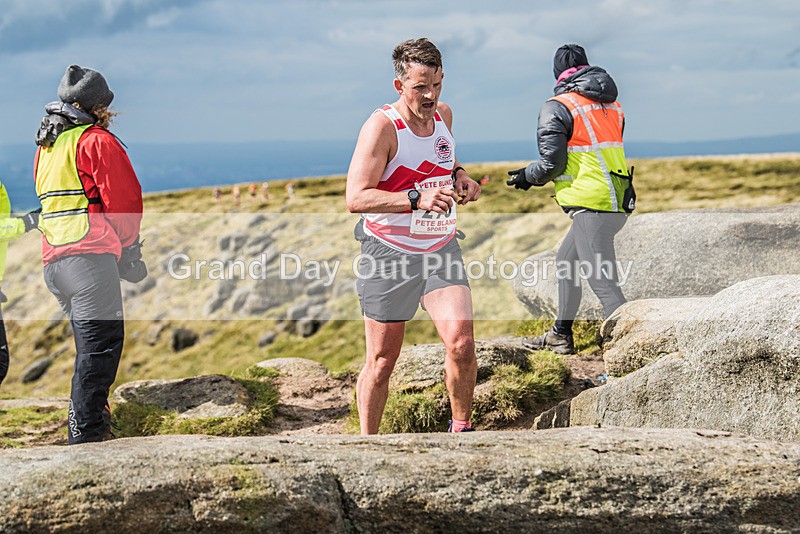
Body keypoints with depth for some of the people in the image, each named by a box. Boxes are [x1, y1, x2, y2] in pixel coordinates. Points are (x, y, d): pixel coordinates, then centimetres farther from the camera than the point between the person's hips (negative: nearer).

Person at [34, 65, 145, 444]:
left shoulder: (45, 146, 22)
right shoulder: (96, 141, -4)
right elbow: (124, 199, -9)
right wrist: (128, 248, 5)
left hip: (53, 261, 8)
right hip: (89, 256, -8)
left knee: (91, 344, 16)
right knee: (101, 344, -9)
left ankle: (88, 420, 15)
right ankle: (86, 434, -15)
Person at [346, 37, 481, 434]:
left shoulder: (444, 115, 6)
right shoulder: (382, 125, -15)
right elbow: (356, 198, -23)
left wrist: (459, 176, 6)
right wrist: (418, 199, -34)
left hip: (441, 250, 5)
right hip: (389, 254, -4)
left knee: (461, 344, -13)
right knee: (381, 361, 3)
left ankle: (461, 428, 8)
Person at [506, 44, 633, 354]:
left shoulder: (557, 108, -7)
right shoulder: (612, 105, 15)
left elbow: (552, 163, -11)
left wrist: (527, 177, 9)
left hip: (591, 206, -9)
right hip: (618, 203, 9)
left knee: (604, 284, -10)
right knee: (566, 261, 25)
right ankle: (560, 336, 35)